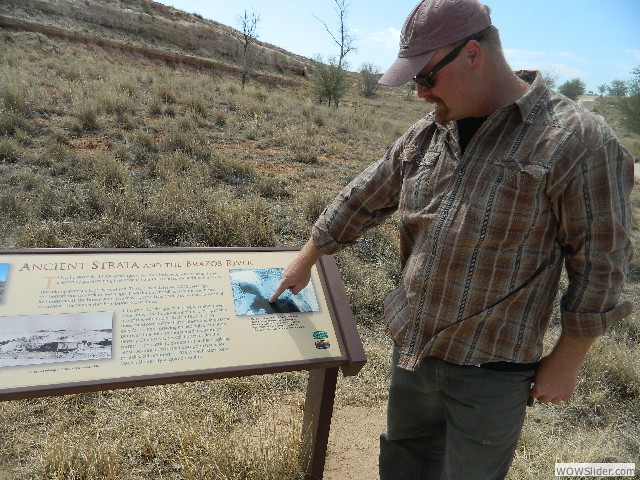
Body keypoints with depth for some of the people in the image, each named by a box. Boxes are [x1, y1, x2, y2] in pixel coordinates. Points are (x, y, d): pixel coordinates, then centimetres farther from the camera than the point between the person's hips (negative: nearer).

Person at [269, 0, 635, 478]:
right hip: (412, 347, 6)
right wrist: (305, 261, 16)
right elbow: (364, 199, 9)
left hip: (491, 370, -5)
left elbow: (600, 262, -12)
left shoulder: (578, 139, -17)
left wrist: (566, 362, -8)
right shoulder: (428, 133, 2)